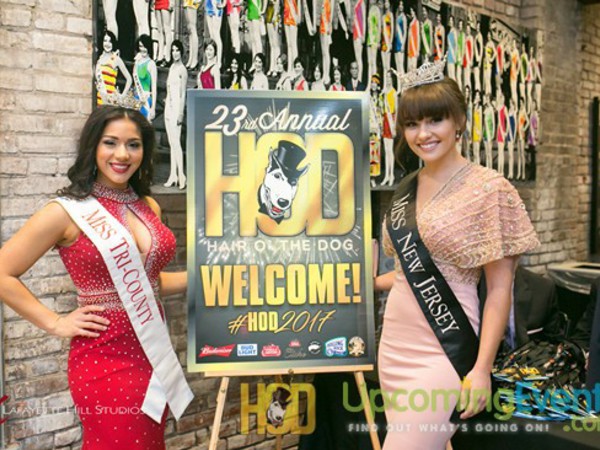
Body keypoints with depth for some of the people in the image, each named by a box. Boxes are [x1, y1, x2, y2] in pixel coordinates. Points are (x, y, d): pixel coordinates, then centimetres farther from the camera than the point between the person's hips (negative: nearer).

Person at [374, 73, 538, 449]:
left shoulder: (487, 188, -9)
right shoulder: (407, 188, 9)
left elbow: (500, 288, -10)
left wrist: (482, 368, -15)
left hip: (442, 349, -6)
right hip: (394, 342, 6)